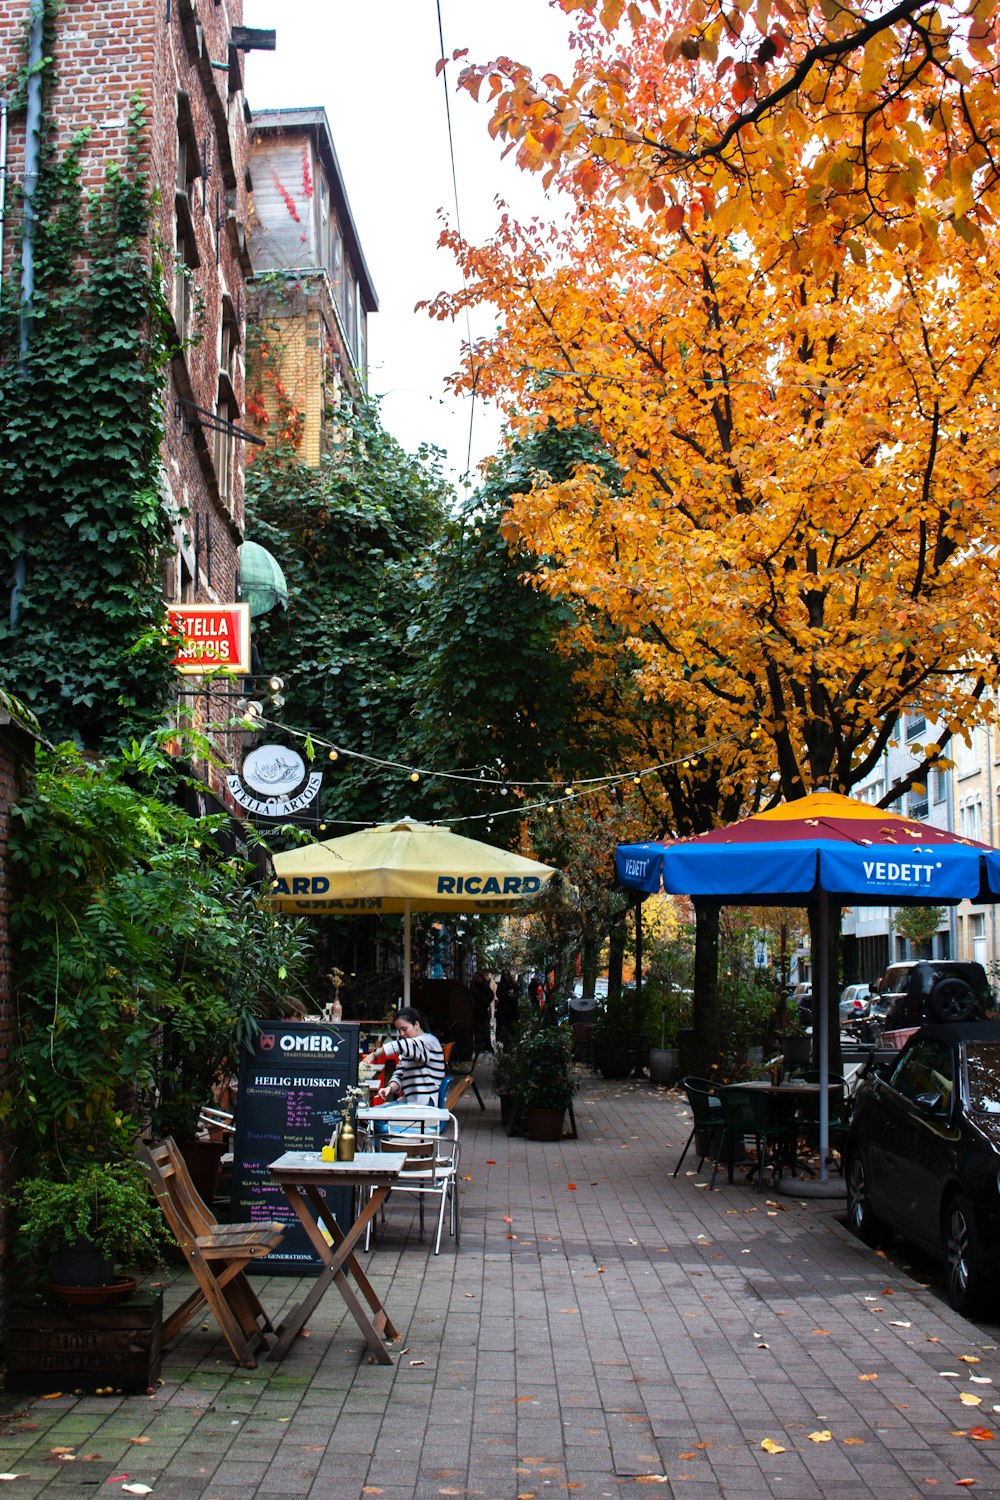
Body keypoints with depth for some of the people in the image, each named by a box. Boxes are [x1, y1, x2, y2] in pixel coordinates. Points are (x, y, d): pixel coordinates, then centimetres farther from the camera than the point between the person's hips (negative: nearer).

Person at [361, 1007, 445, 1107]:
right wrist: (390, 1088, -9)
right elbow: (399, 1074, 13)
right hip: (408, 1100, 9)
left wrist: (374, 1054, -21)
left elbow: (402, 1046, -24)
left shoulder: (429, 1041, -7)